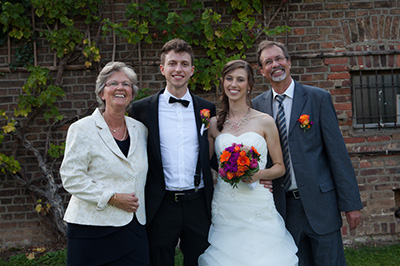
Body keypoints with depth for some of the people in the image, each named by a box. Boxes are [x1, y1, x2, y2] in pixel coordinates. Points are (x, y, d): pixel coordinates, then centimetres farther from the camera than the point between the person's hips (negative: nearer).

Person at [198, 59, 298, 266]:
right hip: (224, 208, 2)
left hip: (258, 206, -1)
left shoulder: (265, 122, 1)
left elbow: (280, 167, 4)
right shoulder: (214, 124, 7)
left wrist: (258, 174, -13)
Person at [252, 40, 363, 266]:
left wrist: (351, 202, -7)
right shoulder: (257, 105, 6)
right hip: (283, 204, 2)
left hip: (319, 202, -2)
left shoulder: (318, 98, -2)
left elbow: (337, 151, -4)